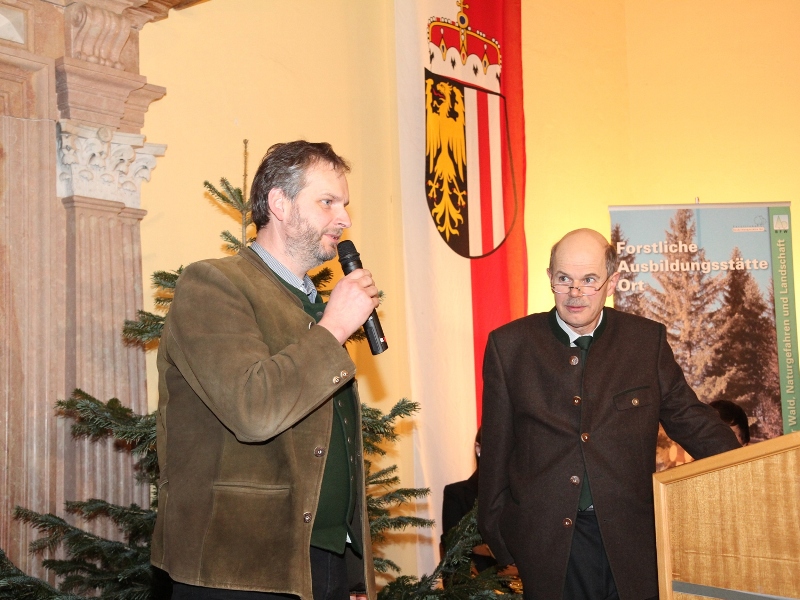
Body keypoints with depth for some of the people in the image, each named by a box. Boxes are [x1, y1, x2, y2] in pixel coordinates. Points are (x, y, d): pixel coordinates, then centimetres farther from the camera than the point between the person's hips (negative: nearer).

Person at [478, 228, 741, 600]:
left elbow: (689, 419, 6)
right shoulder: (509, 345, 1)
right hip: (548, 542, 0)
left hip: (631, 540, 1)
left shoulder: (647, 340, 3)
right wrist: (495, 533, 6)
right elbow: (495, 447, 4)